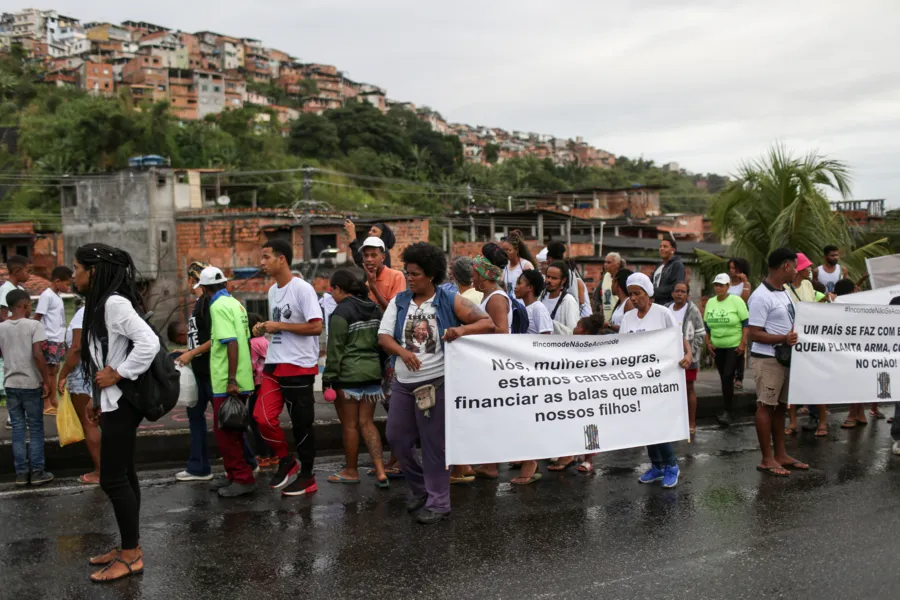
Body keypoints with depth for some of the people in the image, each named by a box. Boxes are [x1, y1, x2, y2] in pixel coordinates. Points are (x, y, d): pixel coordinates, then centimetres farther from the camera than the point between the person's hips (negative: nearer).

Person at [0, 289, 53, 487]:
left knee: (18, 428, 10)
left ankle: (21, 472, 12)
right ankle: (37, 472, 7)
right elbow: (37, 355, -17)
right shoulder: (33, 325, -10)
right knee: (36, 428, 5)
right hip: (31, 384, -4)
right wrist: (46, 381, -11)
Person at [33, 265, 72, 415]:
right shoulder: (47, 295, -13)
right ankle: (46, 404, 1)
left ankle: (53, 400, 20)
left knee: (55, 370, 13)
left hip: (58, 340, 9)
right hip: (49, 340, -9)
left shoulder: (57, 296, 13)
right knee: (48, 371, -4)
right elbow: (36, 318, -14)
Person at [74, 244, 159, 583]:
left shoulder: (114, 302, -18)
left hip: (122, 403, -10)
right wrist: (99, 399, 16)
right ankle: (129, 547, 24)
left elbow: (149, 343, -29)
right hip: (114, 402, 10)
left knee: (113, 479, -4)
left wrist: (117, 375, -21)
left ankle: (131, 556, 7)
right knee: (122, 476, 15)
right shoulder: (101, 304, 13)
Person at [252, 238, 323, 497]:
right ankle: (286, 461, 19)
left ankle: (307, 476, 19)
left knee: (301, 423, 4)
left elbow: (316, 327, -20)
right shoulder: (272, 290, 13)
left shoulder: (302, 289, -13)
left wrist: (279, 326, -17)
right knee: (263, 418, -3)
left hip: (299, 367, -7)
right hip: (274, 364, 7)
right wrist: (264, 328, 4)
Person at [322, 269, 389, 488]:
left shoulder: (341, 312, -11)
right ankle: (380, 472, 2)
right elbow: (381, 342, 15)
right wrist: (381, 369, 21)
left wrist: (328, 378, -7)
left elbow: (336, 349, -13)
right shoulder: (374, 309, 10)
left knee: (350, 425, 6)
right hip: (372, 371, 7)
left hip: (348, 375, -7)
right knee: (367, 422, 11)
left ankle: (351, 471, 19)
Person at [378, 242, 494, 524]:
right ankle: (420, 488, 35)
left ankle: (438, 503, 17)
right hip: (403, 382, 5)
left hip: (435, 382, -5)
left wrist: (462, 330, -27)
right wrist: (402, 352, -23)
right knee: (396, 438, 12)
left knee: (434, 444, 1)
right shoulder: (399, 301, 5)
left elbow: (488, 323, -8)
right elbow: (383, 335, -3)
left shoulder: (449, 301, -5)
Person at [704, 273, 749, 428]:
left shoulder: (736, 300, -9)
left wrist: (743, 343, -14)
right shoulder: (710, 302, 6)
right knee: (724, 378, 10)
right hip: (717, 347, 5)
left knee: (727, 377, -13)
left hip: (735, 346, -5)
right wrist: (708, 343, 6)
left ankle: (728, 412, -7)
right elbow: (706, 325, 14)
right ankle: (728, 410, 21)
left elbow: (746, 323, -8)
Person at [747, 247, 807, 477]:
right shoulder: (761, 297, -17)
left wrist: (796, 333, 5)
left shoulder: (784, 292, 12)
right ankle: (767, 459, 5)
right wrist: (783, 339, -28)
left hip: (786, 357, 9)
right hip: (767, 359, -9)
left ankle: (780, 454, 23)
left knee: (780, 406, 14)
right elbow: (754, 334, -19)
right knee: (766, 406, -1)